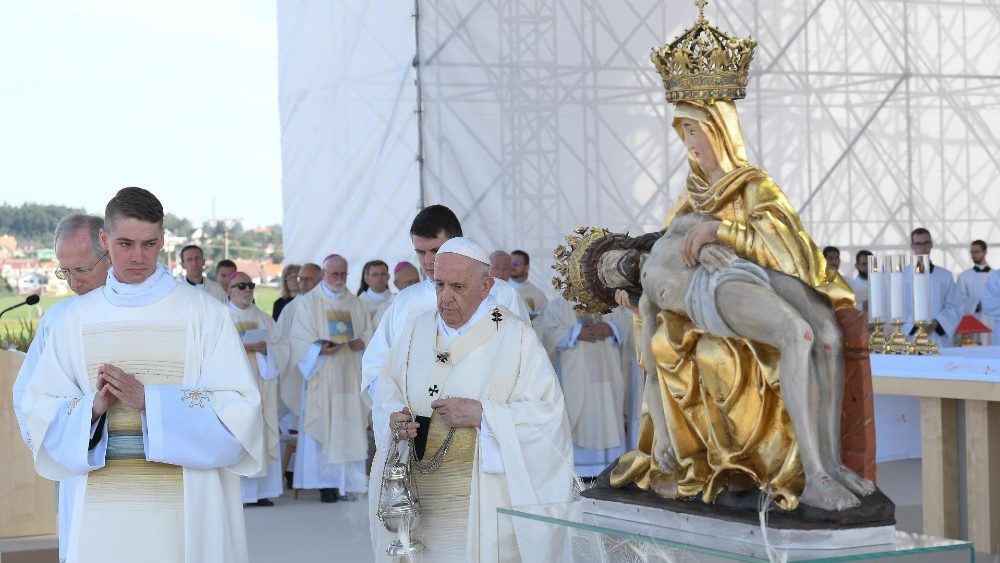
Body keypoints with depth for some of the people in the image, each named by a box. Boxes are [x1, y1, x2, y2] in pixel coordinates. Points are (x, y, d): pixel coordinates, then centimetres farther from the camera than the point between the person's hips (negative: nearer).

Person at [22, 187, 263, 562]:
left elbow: (238, 410, -8)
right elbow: (41, 410, 6)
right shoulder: (79, 316, 7)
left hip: (185, 508, -2)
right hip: (102, 511, 2)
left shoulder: (202, 312, -2)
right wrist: (93, 407, -13)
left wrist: (148, 400, -16)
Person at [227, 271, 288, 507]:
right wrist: (239, 347, -17)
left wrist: (265, 347, -10)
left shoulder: (263, 318, 17)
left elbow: (282, 346, 9)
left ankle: (261, 490, 3)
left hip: (260, 384, 4)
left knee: (263, 433, 0)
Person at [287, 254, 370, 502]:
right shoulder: (307, 303, 5)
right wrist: (320, 349, -19)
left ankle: (349, 481, 1)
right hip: (321, 377, -3)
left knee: (350, 426, -1)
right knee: (323, 426, -8)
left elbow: (367, 334, 15)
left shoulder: (356, 304, 15)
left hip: (349, 376, 3)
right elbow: (299, 340, -2)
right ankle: (326, 484, -6)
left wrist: (361, 342, -7)